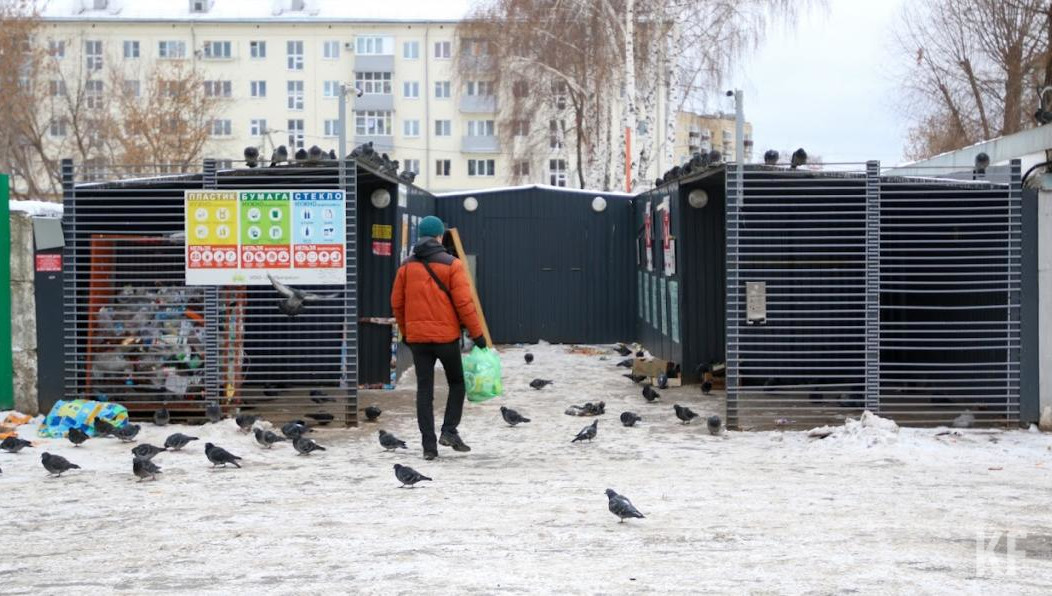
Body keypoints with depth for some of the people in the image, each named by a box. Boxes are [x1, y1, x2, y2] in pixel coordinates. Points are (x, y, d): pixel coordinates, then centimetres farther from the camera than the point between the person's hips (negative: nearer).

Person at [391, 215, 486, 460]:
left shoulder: (407, 266, 5)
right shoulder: (451, 264, -6)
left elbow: (397, 303, 8)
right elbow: (464, 302, -11)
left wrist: (405, 331, 21)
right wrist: (477, 333, -4)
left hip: (417, 337, 3)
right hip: (446, 335, -3)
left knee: (424, 389, 6)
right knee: (457, 383, 16)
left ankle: (429, 444, 3)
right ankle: (449, 431, 3)